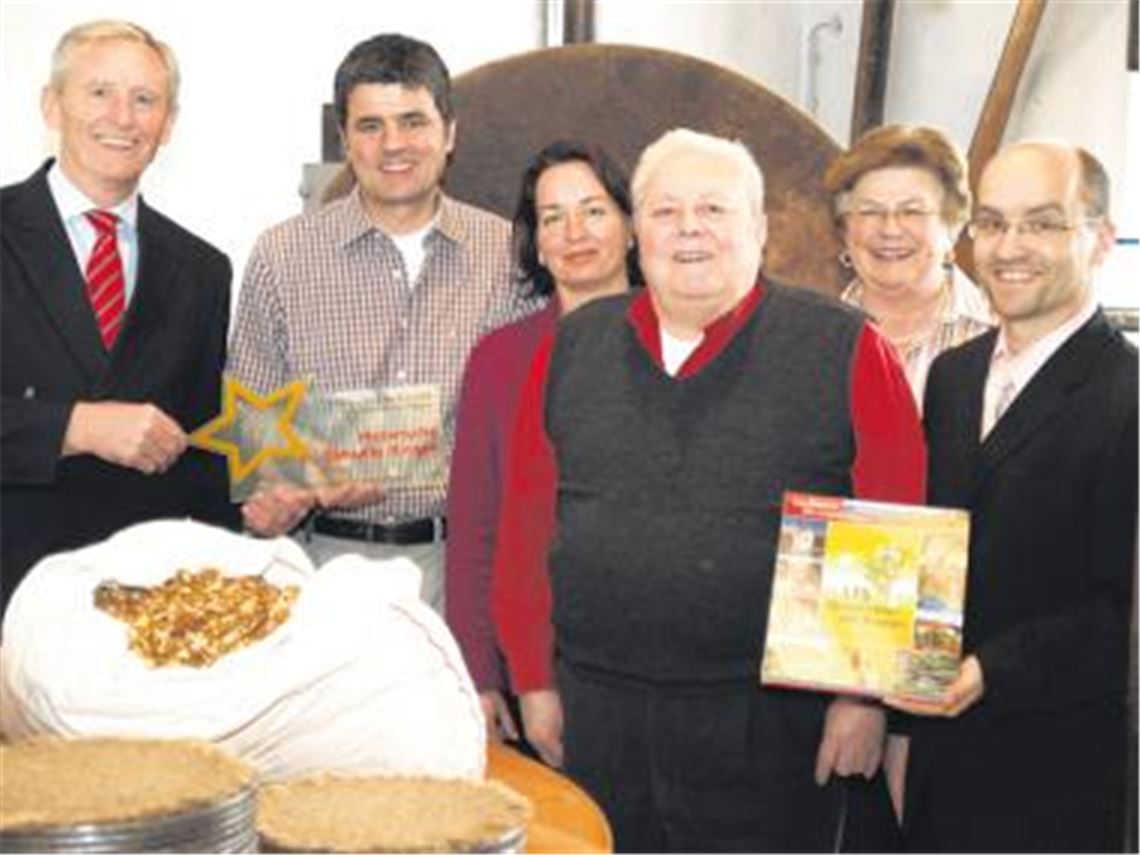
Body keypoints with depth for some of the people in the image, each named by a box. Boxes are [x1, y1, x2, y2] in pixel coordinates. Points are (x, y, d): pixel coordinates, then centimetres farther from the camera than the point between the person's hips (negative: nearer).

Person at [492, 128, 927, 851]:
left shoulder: (847, 351, -2)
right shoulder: (572, 349, 8)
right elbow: (526, 525, 9)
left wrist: (866, 692, -8)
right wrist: (535, 682, 6)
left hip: (769, 729, -3)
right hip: (593, 716, 3)